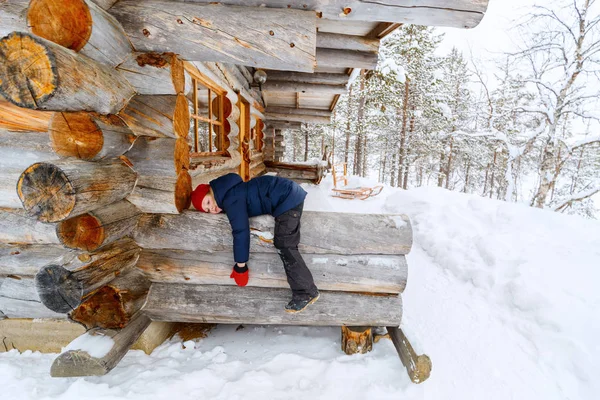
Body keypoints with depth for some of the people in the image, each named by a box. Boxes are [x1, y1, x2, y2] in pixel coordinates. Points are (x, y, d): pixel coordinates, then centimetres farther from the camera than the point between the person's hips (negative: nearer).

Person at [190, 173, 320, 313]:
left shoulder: (231, 199, -17)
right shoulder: (229, 193, 14)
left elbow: (241, 231, -18)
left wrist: (240, 266, -10)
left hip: (288, 199, -10)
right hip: (290, 193, 10)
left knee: (284, 245, -9)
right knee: (284, 244, 12)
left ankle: (307, 293, -2)